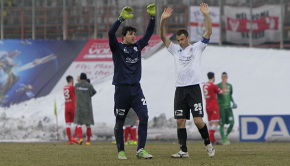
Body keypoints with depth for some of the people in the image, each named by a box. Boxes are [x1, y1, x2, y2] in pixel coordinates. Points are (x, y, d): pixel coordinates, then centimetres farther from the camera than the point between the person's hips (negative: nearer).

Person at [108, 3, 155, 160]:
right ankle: (120, 151, 17)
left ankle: (140, 150, -10)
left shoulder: (137, 46, 13)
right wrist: (121, 18, -28)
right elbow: (111, 33, -18)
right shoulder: (117, 47, -1)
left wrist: (152, 16, 0)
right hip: (121, 89, -4)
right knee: (119, 122, 3)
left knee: (144, 116, -12)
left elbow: (149, 33, 13)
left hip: (136, 89, 4)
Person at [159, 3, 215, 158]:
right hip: (180, 90, 4)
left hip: (194, 89, -4)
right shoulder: (175, 50, 15)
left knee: (198, 120, -11)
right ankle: (183, 151, 4)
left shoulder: (197, 47, 6)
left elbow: (208, 32, -3)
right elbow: (163, 36, 8)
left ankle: (208, 144, 9)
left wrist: (206, 15, -14)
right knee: (180, 121, 0)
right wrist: (163, 20, -7)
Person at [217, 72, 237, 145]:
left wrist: (233, 102, 9)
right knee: (222, 124, -3)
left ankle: (226, 136, 18)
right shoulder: (218, 86, -3)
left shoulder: (230, 86, 12)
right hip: (221, 107, -4)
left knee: (232, 123, -5)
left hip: (228, 107, 4)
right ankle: (224, 140, 3)